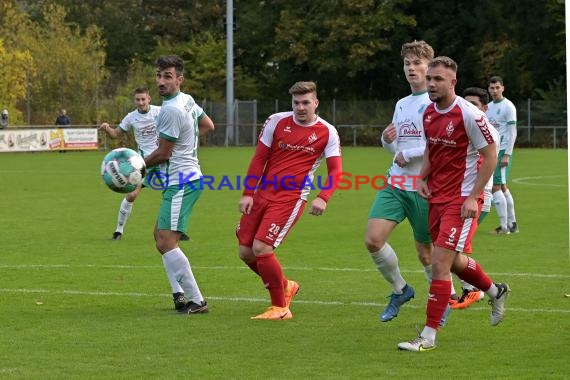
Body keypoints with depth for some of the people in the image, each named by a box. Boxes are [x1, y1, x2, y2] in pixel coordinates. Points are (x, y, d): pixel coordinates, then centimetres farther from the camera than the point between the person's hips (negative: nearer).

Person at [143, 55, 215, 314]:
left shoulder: (171, 110, -20)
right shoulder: (187, 100, 10)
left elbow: (163, 154, -13)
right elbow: (208, 126, 27)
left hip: (181, 183, -11)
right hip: (186, 178, 11)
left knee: (165, 243, -16)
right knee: (160, 235, 20)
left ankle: (197, 301, -14)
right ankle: (180, 294, 16)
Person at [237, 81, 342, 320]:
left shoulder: (327, 132, -3)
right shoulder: (277, 121, 2)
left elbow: (335, 170, -4)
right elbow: (259, 159, 5)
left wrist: (322, 198, -22)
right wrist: (248, 194, -1)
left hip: (291, 198, -5)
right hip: (263, 193, 5)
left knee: (261, 248, -18)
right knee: (245, 252, 3)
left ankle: (280, 307, -2)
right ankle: (285, 286, 28)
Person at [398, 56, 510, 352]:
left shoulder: (469, 115, -18)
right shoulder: (428, 113, 4)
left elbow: (490, 155, -13)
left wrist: (473, 197, -17)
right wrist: (422, 177, 2)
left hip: (462, 199, -8)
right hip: (436, 196, 8)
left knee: (440, 262, -13)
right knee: (453, 261, 18)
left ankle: (429, 335, -7)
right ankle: (496, 292, 46)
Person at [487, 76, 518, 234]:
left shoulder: (508, 106, -7)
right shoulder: (489, 106, 15)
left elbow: (512, 133, -11)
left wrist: (507, 155, -17)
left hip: (502, 151, -8)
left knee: (496, 187, -12)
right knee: (502, 187, 10)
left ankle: (504, 226, -10)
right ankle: (512, 224, 16)